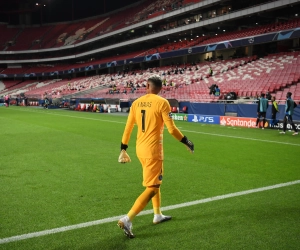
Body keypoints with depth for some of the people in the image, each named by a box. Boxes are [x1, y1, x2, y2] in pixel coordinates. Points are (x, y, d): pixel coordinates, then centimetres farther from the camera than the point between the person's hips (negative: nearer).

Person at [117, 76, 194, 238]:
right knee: (152, 187, -1)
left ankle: (158, 215, 35)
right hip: (153, 150, -7)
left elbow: (128, 127, 7)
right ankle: (127, 220, -10)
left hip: (140, 149, 7)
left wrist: (123, 148, 18)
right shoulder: (162, 103, -11)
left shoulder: (136, 102, 5)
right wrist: (186, 142, 4)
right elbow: (171, 129, -11)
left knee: (156, 181, 24)